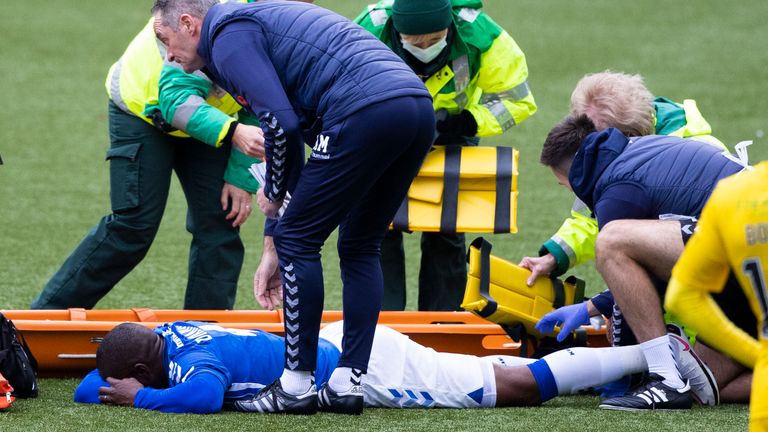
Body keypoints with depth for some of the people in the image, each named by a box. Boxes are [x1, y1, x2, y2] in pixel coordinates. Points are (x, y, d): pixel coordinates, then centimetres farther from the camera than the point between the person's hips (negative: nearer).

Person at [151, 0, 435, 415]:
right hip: (418, 105, 9)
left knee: (299, 242, 3)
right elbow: (289, 133, 35)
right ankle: (347, 383, 17)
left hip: (366, 111, -9)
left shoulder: (229, 36, 4)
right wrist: (273, 245, 35)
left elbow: (280, 124, -9)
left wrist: (273, 194, 10)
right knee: (359, 248, 20)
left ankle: (297, 385, 7)